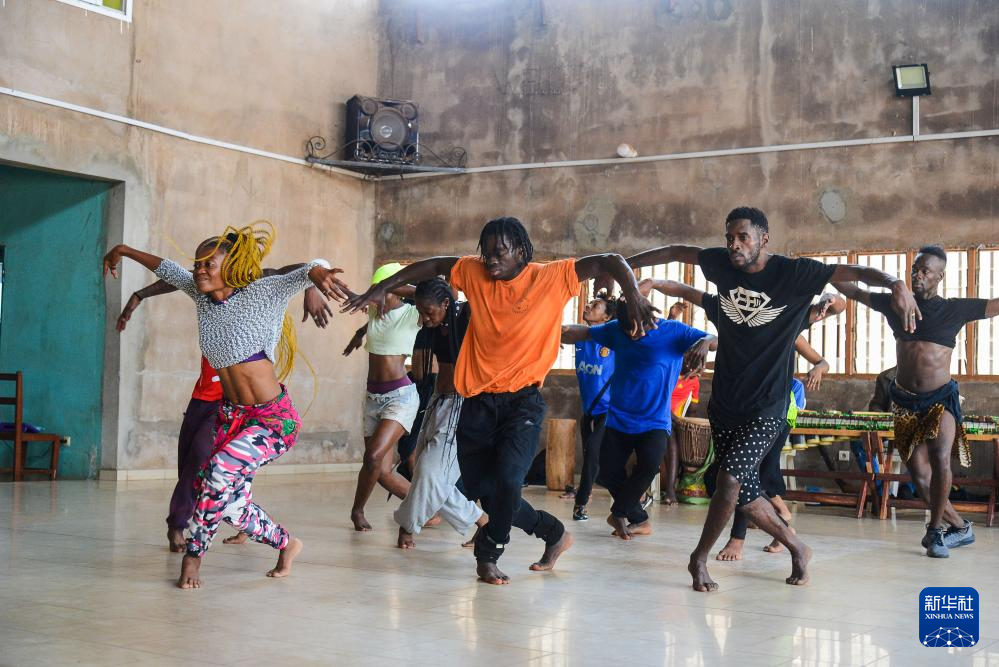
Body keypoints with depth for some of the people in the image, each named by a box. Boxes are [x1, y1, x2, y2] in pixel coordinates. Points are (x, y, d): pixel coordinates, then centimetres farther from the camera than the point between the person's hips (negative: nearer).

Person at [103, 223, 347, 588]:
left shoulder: (262, 293, -14)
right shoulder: (201, 293, 4)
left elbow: (312, 268, -25)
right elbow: (166, 268, 21)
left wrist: (317, 273, -48)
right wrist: (124, 251, 32)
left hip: (273, 419, -7)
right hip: (230, 415, 7)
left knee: (222, 471, -25)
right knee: (229, 500, 2)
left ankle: (193, 556, -5)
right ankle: (286, 544, 27)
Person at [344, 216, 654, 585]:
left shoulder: (552, 277, -6)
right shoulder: (474, 272, 3)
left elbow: (610, 261, -6)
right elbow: (432, 265, 14)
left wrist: (634, 296, -22)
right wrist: (380, 288, 10)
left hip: (522, 401, -4)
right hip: (478, 400, 4)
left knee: (507, 480, -21)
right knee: (481, 488, 7)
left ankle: (488, 555, 5)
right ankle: (555, 533, 28)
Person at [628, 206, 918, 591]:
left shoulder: (794, 273, -11)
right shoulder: (722, 263, 0)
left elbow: (854, 272, -18)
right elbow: (676, 252, 15)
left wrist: (893, 283, -37)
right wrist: (626, 265, 17)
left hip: (766, 407, -5)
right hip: (724, 403, 5)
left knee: (730, 479, -17)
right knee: (745, 495, 9)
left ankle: (699, 559, 3)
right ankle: (797, 548, 30)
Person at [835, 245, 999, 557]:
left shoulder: (955, 309, -2)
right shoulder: (895, 304, 4)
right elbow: (856, 292, 16)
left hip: (941, 397, -3)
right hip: (905, 400, 3)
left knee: (940, 458, -25)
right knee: (920, 475, -1)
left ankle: (936, 529, -6)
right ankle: (959, 527, 18)